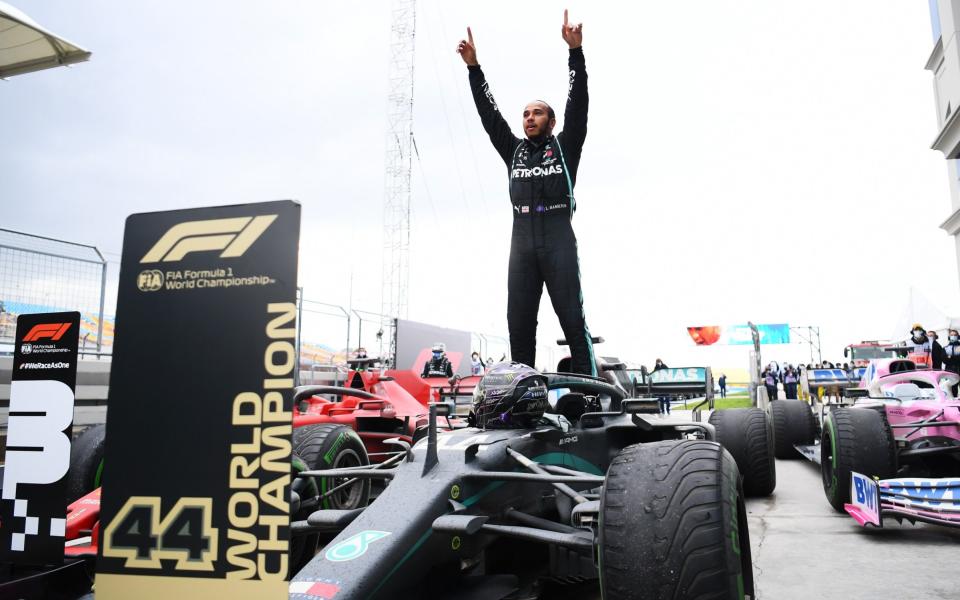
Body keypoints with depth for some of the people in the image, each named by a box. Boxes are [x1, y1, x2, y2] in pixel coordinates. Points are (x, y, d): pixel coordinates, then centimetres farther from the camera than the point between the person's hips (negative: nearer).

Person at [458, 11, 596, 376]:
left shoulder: (564, 147, 14)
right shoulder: (514, 150, 23)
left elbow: (577, 104, 4)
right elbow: (489, 115, 18)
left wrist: (575, 51, -5)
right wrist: (473, 67, 12)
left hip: (558, 238, -3)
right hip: (522, 240, 4)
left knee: (572, 318, -7)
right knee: (519, 321, -2)